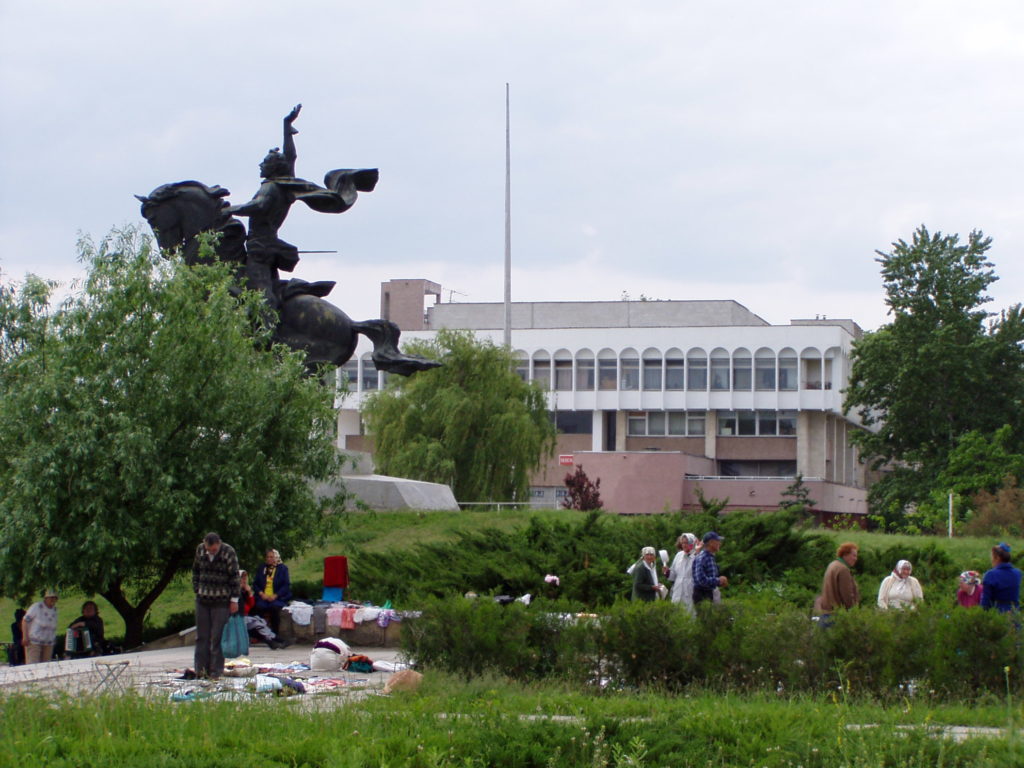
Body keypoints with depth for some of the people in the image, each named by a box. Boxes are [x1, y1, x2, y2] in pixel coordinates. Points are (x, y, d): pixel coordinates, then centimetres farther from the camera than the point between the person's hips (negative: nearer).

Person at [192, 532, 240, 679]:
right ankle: (201, 668, 10)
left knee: (217, 636, -3)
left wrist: (234, 599, -5)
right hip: (202, 599, 4)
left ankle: (216, 670, 2)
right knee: (202, 635, 5)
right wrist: (196, 590, 10)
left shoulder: (228, 552, -9)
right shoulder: (200, 550, 3)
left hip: (221, 600, -4)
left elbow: (234, 576, -5)